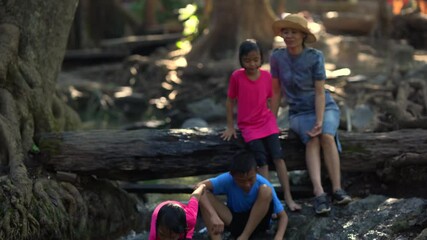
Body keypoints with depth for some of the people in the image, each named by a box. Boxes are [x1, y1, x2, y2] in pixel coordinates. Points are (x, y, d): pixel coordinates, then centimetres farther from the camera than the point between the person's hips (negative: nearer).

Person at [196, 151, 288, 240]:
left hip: (257, 222, -1)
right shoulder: (228, 179, -22)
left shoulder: (262, 184, -22)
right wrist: (214, 216, -47)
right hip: (234, 221, 1)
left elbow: (283, 215, -18)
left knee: (266, 190, -29)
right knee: (204, 195, -23)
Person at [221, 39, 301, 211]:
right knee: (262, 163, -13)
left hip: (267, 122, 2)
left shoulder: (266, 75, -2)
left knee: (278, 158, -9)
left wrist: (273, 119, 6)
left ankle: (288, 198, -6)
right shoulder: (236, 76, -9)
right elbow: (230, 101, 0)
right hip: (248, 126, -2)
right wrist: (230, 127, 2)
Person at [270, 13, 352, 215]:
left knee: (326, 136, -32)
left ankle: (337, 189, -33)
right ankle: (319, 194, -45)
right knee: (312, 139, -30)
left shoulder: (315, 57, -10)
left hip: (324, 107, 0)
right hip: (299, 112, 0)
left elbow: (320, 92, -13)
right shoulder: (277, 58, -5)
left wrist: (319, 121, -23)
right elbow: (276, 92, 2)